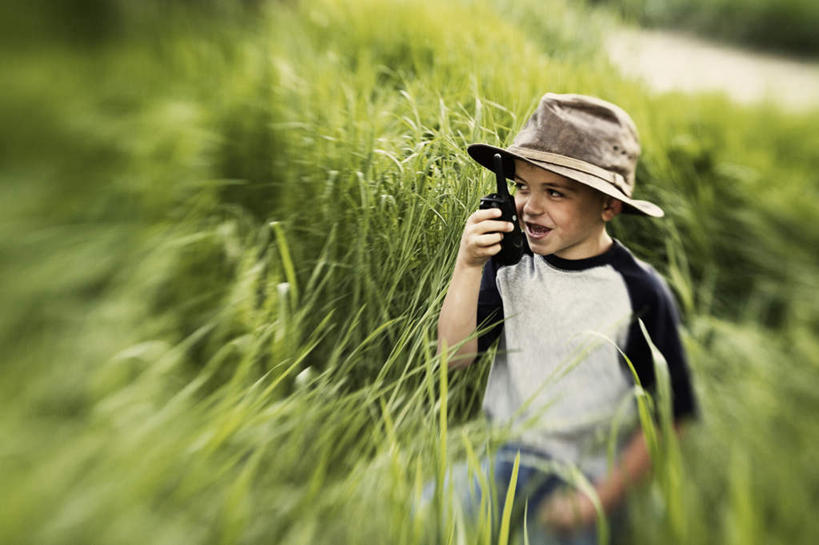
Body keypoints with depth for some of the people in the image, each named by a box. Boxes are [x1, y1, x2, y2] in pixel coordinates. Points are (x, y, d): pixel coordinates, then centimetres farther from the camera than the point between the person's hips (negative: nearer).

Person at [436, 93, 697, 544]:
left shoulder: (640, 292, -12)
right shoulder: (510, 264, -2)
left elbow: (669, 414, -7)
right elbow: (454, 356, -8)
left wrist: (601, 498, -12)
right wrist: (467, 265, -19)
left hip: (584, 480, -2)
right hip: (499, 462, 3)